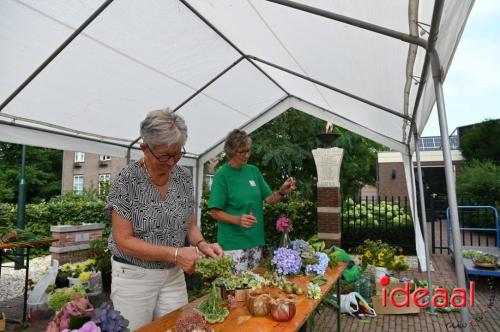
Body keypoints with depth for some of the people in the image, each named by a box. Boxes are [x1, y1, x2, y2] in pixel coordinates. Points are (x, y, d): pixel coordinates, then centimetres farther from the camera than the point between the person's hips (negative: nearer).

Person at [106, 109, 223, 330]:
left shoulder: (184, 177, -2)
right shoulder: (128, 180, -16)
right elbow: (123, 240, -17)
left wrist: (201, 244, -14)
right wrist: (175, 254, -24)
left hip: (173, 276, 4)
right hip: (133, 276, -4)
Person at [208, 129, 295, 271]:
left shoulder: (253, 171, 5)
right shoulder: (222, 175, -10)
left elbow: (269, 199, 8)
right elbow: (215, 212, -12)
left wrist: (281, 192, -12)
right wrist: (237, 219, -27)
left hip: (255, 240, 6)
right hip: (233, 243, -5)